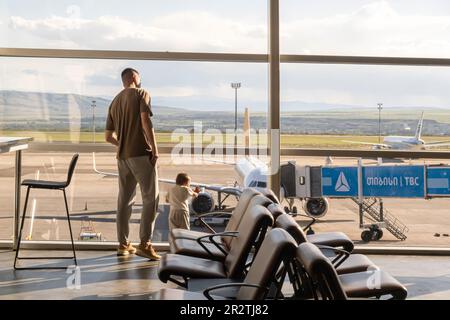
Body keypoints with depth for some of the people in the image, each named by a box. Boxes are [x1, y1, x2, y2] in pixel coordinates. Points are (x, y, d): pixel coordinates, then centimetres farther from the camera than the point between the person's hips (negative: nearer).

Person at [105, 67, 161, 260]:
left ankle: (123, 244, 16)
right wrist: (155, 149, -14)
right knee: (151, 197, -4)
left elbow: (108, 137, 18)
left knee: (124, 199, 11)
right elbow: (146, 121, -15)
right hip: (141, 153, -7)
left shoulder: (114, 102, 18)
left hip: (122, 156, 7)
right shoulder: (141, 94, 0)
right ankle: (145, 244, -11)